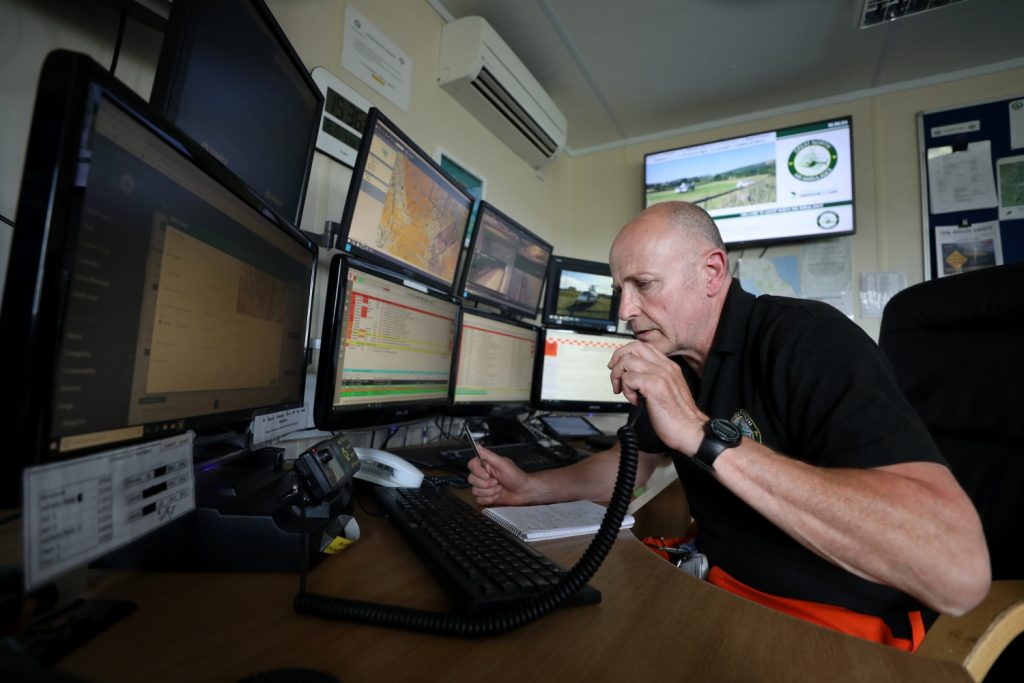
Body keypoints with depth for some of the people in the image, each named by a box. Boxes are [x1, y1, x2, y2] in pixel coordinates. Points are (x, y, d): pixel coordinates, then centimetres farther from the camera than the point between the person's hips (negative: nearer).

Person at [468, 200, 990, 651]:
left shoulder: (809, 339, -22)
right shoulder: (672, 360, 1)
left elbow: (959, 571, -33)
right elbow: (633, 464, 13)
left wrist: (705, 435, -36)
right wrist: (531, 489, 1)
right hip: (718, 581, 7)